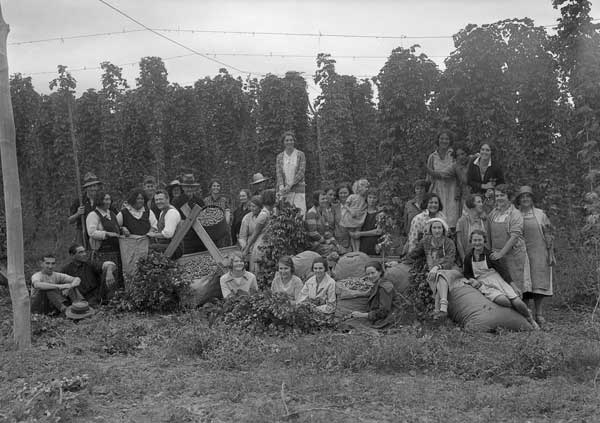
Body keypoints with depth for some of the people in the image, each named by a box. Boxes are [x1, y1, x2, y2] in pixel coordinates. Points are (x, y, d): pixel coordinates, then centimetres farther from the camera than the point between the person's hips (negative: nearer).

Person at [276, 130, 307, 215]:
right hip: (283, 190, 2)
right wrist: (281, 187, -17)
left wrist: (290, 185, -15)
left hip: (298, 190, -2)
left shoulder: (300, 155, 3)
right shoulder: (280, 156, 11)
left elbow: (301, 172, -5)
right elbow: (278, 172, 1)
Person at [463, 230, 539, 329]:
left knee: (517, 302, -18)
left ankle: (531, 320, 12)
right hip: (485, 286, 0)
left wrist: (513, 286, -7)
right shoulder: (468, 257, 4)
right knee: (503, 300, -31)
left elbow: (503, 270, -2)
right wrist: (472, 280, -5)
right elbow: (466, 273, 17)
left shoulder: (490, 255, -3)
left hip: (498, 281, 0)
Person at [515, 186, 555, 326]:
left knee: (538, 282, -4)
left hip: (538, 254, -1)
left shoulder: (540, 214, 5)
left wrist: (551, 254, -2)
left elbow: (549, 235, 5)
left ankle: (538, 313, 1)